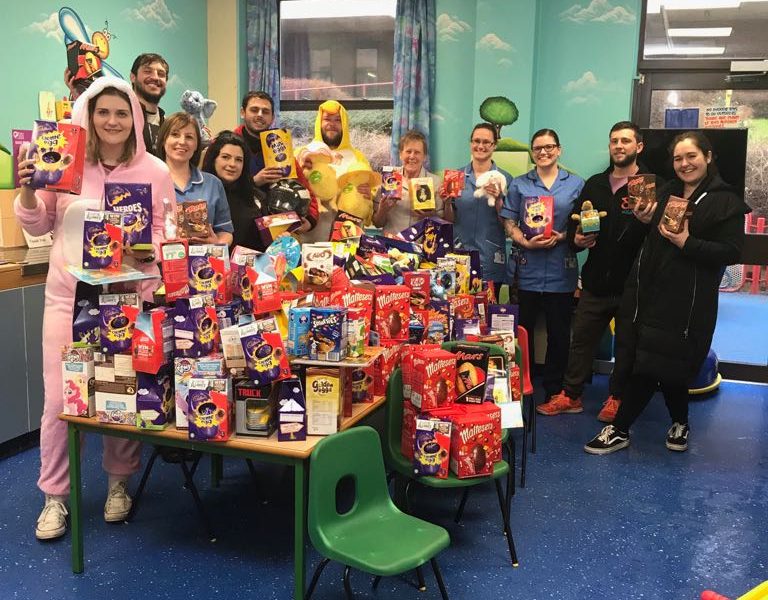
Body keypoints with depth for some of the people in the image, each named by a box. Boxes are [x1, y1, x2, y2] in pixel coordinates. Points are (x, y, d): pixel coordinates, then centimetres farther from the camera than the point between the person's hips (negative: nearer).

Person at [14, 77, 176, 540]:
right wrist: (27, 192, -10)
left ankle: (119, 482, 31)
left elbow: (166, 232, 1)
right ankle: (55, 496, 19)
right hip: (68, 294, 1)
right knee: (59, 397, 2)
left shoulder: (155, 171, -2)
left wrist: (146, 250, -19)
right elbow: (38, 227, 8)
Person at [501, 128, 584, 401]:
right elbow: (509, 223, 4)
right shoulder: (519, 184, 8)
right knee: (523, 330, 5)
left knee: (559, 333, 6)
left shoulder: (576, 184, 7)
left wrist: (562, 236, -13)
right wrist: (526, 242, -14)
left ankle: (554, 391, 18)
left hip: (561, 271, 0)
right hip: (528, 269, 0)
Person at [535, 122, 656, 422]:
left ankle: (616, 398, 27)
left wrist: (648, 221, -34)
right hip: (596, 281, 4)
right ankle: (570, 395, 22)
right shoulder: (594, 184, 10)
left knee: (626, 345, 11)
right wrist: (577, 239, -7)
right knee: (581, 339, 10)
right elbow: (574, 223, 15)